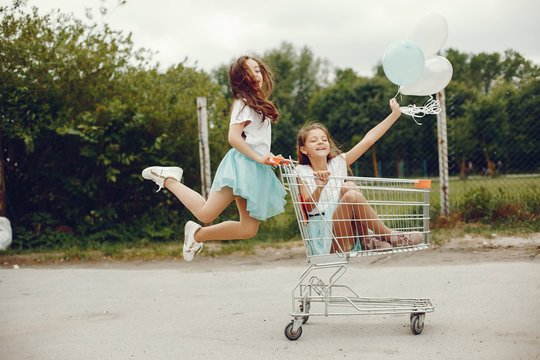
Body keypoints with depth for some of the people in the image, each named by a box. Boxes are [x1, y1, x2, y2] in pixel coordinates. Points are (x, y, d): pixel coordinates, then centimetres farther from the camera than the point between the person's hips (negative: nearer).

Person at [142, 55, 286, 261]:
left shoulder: (259, 104, 23)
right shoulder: (243, 103, -5)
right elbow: (234, 138, -17)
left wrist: (268, 158, 13)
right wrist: (259, 158, -20)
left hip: (256, 172, 9)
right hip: (242, 164, -9)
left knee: (249, 230, 0)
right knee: (206, 214, -15)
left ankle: (197, 234, 15)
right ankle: (168, 179, 5)